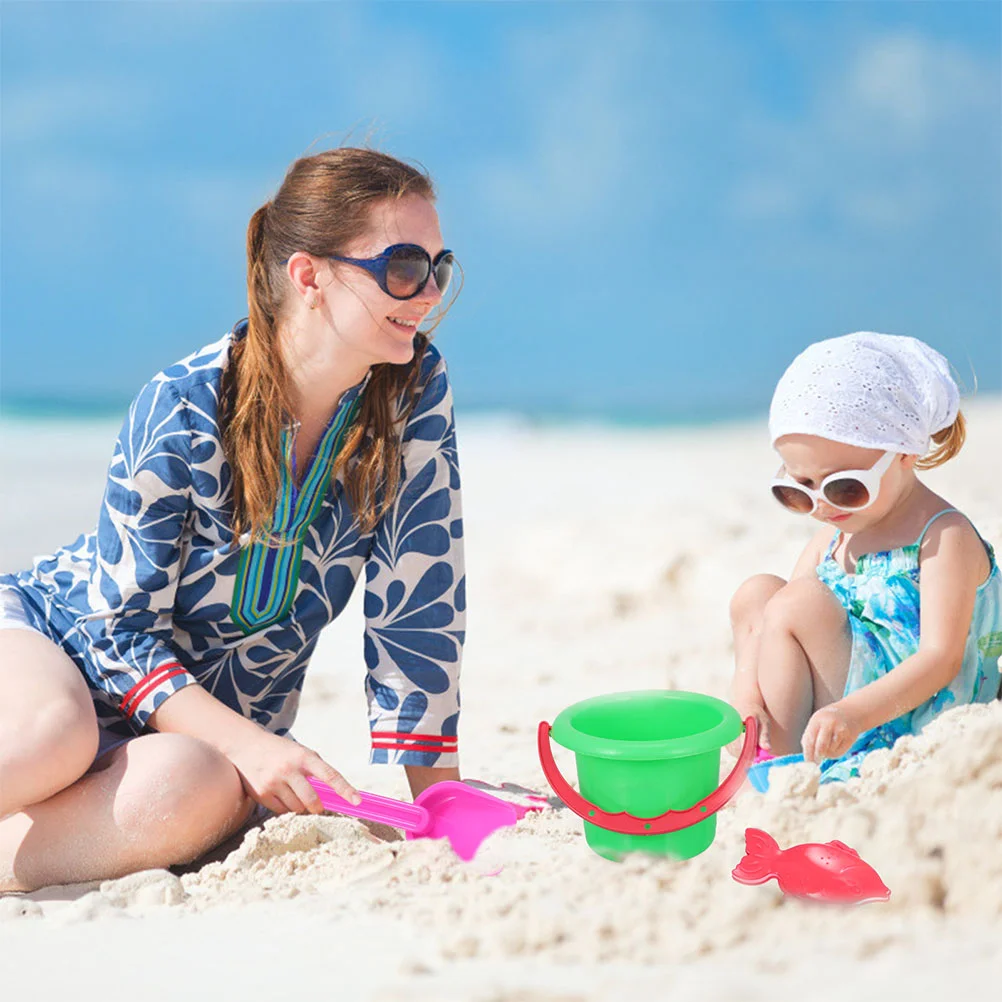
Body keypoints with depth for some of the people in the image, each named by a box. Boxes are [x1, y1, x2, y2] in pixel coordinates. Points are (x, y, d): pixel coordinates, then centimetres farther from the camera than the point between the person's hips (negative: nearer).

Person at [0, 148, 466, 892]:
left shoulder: (417, 390, -11)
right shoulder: (182, 409, -21)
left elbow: (417, 605, -9)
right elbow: (121, 624, -16)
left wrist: (438, 800, -12)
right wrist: (252, 744, -30)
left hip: (211, 722, 3)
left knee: (197, 788, -35)